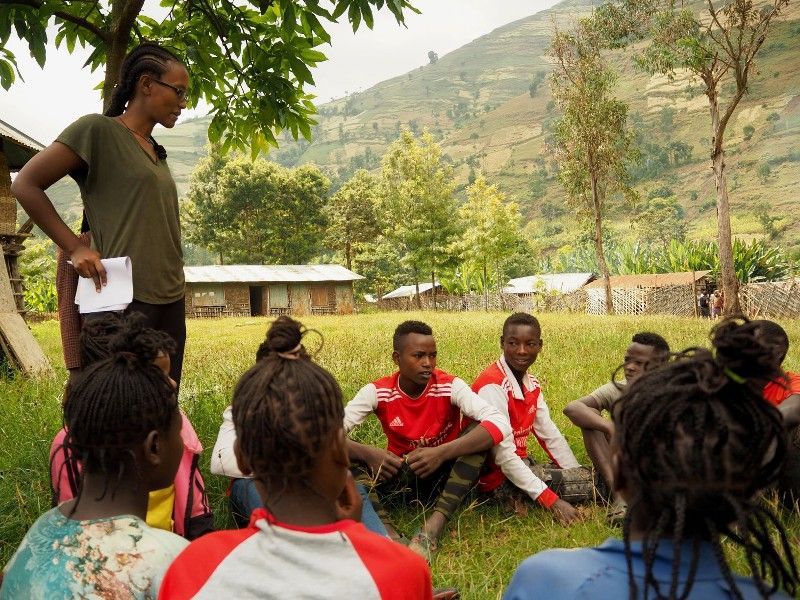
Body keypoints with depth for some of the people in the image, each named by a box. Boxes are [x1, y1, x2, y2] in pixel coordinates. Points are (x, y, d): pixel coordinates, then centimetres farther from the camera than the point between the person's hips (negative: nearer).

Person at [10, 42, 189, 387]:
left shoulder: (156, 151, 18)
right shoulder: (98, 129, -4)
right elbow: (25, 185, -6)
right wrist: (75, 248, -9)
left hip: (170, 302, 7)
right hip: (124, 300, -7)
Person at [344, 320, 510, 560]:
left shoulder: (450, 387, -15)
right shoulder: (378, 392, -12)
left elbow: (500, 424, -30)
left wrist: (441, 453, -40)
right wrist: (368, 453, -38)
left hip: (444, 477, -1)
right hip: (399, 478, 1)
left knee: (478, 431, -29)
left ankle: (433, 527, -34)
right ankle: (386, 529, -36)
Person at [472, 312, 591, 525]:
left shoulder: (531, 384, 6)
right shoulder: (493, 386, -22)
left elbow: (550, 435, 8)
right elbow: (504, 455, -26)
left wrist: (579, 474, -1)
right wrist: (552, 501, -29)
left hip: (521, 465, 8)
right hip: (498, 476, -8)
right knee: (588, 482, -14)